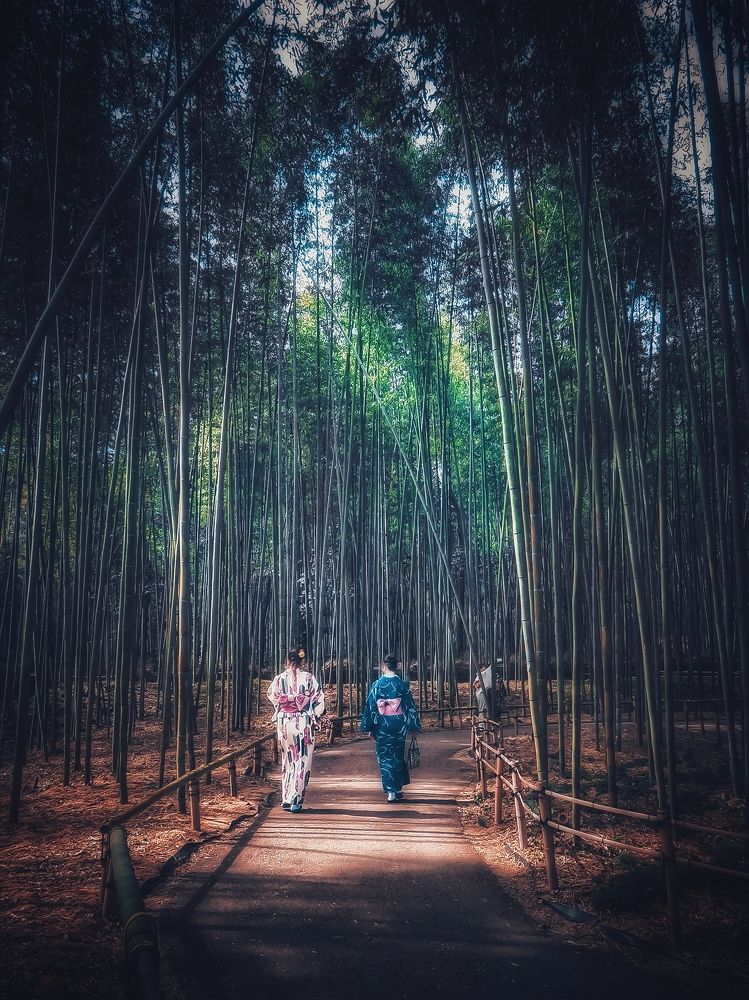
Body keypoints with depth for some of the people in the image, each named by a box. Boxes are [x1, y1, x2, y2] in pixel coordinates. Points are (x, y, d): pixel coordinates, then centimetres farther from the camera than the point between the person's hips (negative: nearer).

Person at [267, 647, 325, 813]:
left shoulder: (279, 678, -2)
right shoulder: (309, 678, -6)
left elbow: (272, 698, 11)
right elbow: (319, 700, -4)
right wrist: (315, 717, 10)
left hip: (284, 722, 2)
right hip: (304, 723, -2)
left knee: (287, 760, 15)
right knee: (302, 760, 3)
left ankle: (286, 798, 18)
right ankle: (295, 799, -3)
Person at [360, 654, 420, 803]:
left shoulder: (377, 684, -7)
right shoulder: (402, 684, -5)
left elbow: (370, 706, -4)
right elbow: (410, 706, -2)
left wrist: (368, 726, 4)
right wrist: (413, 726, 6)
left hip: (382, 725, -1)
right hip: (398, 724, 1)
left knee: (385, 756, 7)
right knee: (398, 755, 17)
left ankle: (391, 791, 3)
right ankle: (398, 789, 23)